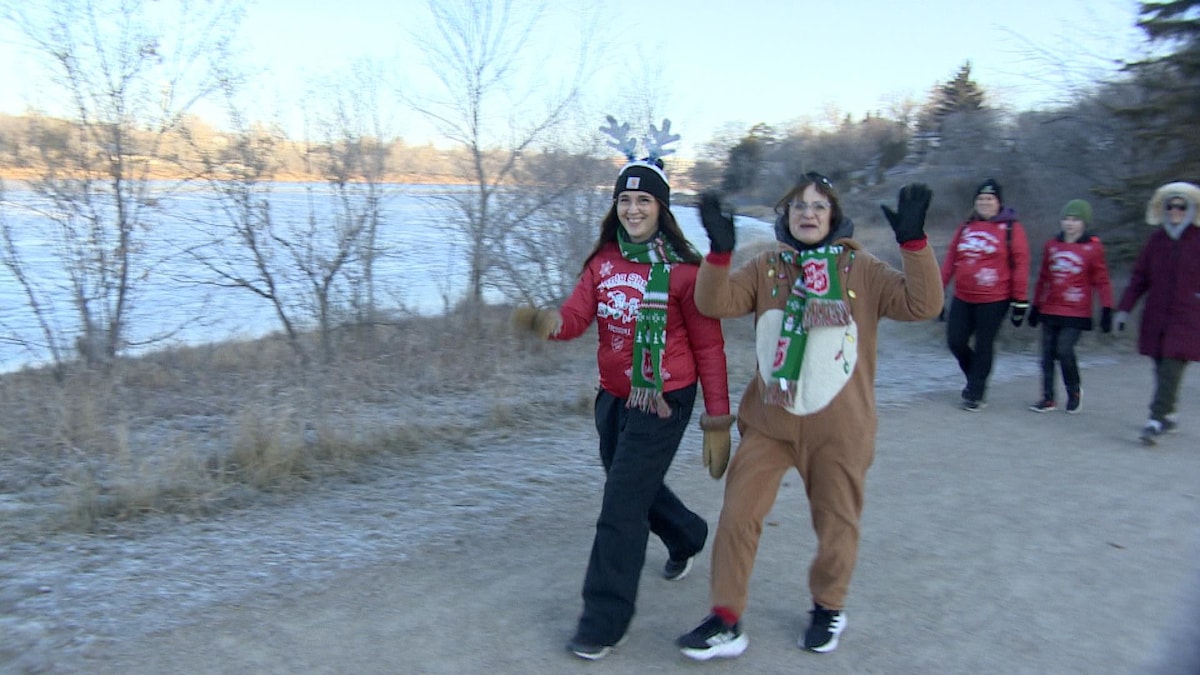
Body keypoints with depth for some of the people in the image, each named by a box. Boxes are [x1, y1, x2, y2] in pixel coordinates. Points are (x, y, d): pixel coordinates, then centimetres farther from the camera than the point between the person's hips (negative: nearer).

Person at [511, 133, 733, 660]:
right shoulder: (603, 260, 2)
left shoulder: (683, 269, -13)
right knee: (634, 484, 24)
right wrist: (547, 320, -33)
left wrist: (718, 418, -8)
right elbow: (576, 317, -9)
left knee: (622, 504, -7)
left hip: (663, 399, -6)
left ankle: (604, 621, 7)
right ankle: (686, 537, 55)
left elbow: (708, 346, -9)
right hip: (612, 395, 7)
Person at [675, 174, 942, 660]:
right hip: (769, 421, 1)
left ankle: (828, 608, 40)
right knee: (737, 516, -1)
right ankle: (726, 621, 15)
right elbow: (715, 303, -12)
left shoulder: (862, 270, -4)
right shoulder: (766, 268, 1)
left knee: (836, 522, 14)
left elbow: (922, 305, -14)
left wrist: (913, 241, -26)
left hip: (838, 428, -1)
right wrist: (719, 250, -28)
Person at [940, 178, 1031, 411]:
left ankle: (976, 393, 16)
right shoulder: (966, 227, 9)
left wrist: (1020, 301, -8)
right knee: (955, 341, 4)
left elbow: (1020, 265, -6)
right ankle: (975, 379, 30)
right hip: (962, 298, 5)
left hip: (994, 300, -4)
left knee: (983, 346, 2)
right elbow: (951, 260, 12)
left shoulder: (1011, 228, -4)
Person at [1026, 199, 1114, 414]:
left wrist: (1106, 309, -6)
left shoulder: (1093, 247, -3)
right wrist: (1035, 306, 17)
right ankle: (1048, 398, 16)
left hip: (1076, 314, -4)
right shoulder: (1051, 245, 9)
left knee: (1064, 350, -13)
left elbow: (1102, 281, -1)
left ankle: (1074, 390, 12)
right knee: (1048, 353, 5)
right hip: (1049, 311, 4)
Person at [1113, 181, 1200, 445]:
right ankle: (1168, 416, 25)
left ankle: (1156, 420, -13)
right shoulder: (1156, 239, 8)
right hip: (1156, 315, 4)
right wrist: (1124, 308, 6)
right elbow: (1139, 277, 11)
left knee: (1171, 368, -12)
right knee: (1162, 368, 9)